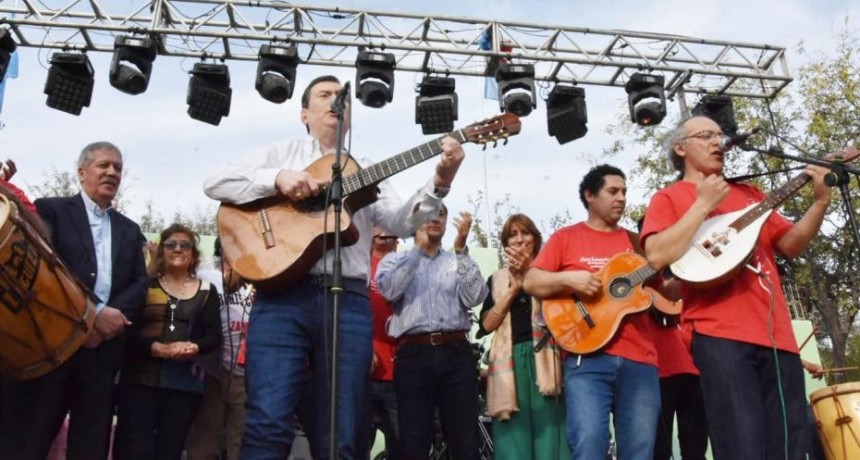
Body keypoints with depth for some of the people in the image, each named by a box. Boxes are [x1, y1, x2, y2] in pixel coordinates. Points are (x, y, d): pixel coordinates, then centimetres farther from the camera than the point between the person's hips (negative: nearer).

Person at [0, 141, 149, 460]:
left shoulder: (129, 230, 21)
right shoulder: (51, 210, 6)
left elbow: (139, 284, 11)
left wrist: (112, 316, -9)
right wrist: (93, 312, -17)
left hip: (104, 347, 5)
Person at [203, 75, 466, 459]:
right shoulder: (279, 154, 19)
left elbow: (401, 222, 8)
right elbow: (215, 183, 7)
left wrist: (439, 183, -9)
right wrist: (278, 178, -8)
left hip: (348, 301, 2)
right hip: (283, 295, -2)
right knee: (268, 425, -14)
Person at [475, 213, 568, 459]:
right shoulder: (496, 279, 19)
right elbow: (487, 324, 6)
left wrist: (529, 273, -10)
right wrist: (514, 288, -2)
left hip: (544, 356, -1)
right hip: (510, 360, 2)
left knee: (548, 437, -8)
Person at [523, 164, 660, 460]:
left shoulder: (636, 242, 19)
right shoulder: (566, 237, 11)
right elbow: (531, 283, 4)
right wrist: (568, 279, -13)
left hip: (639, 360, 4)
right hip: (587, 358, -3)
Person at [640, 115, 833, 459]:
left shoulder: (748, 194, 23)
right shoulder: (669, 198, 8)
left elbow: (791, 245, 20)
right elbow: (657, 257, -10)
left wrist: (820, 202, 5)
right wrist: (704, 204, -7)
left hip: (776, 334, 6)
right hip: (719, 333, -6)